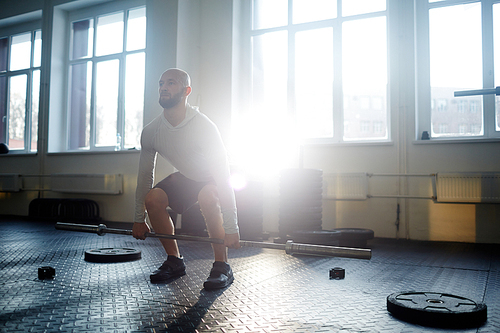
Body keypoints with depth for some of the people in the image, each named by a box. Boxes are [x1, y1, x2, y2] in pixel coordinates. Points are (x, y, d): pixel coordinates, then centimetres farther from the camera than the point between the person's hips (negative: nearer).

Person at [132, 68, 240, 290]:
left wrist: (231, 228, -35)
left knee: (208, 198, -37)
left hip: (212, 177, -5)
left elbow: (223, 178, -34)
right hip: (185, 176, 5)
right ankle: (174, 261, -2)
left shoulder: (204, 127, -34)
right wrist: (139, 219, -2)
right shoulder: (150, 132, -17)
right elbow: (145, 175, -5)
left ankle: (222, 266, -21)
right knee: (153, 198, -19)